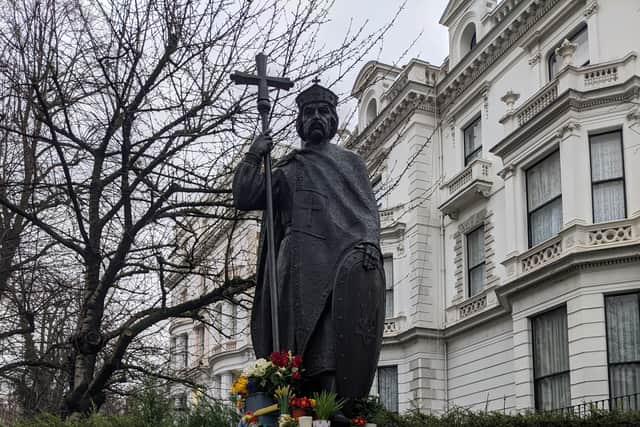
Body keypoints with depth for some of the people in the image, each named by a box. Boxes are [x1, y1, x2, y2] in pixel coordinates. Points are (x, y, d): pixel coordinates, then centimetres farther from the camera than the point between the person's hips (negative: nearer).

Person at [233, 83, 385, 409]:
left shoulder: (350, 162, 24)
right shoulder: (286, 169, 25)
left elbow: (367, 210, 13)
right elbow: (243, 198, 17)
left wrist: (369, 242, -6)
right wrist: (253, 157, 9)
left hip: (344, 251, -1)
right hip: (301, 257, 1)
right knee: (303, 327, -15)